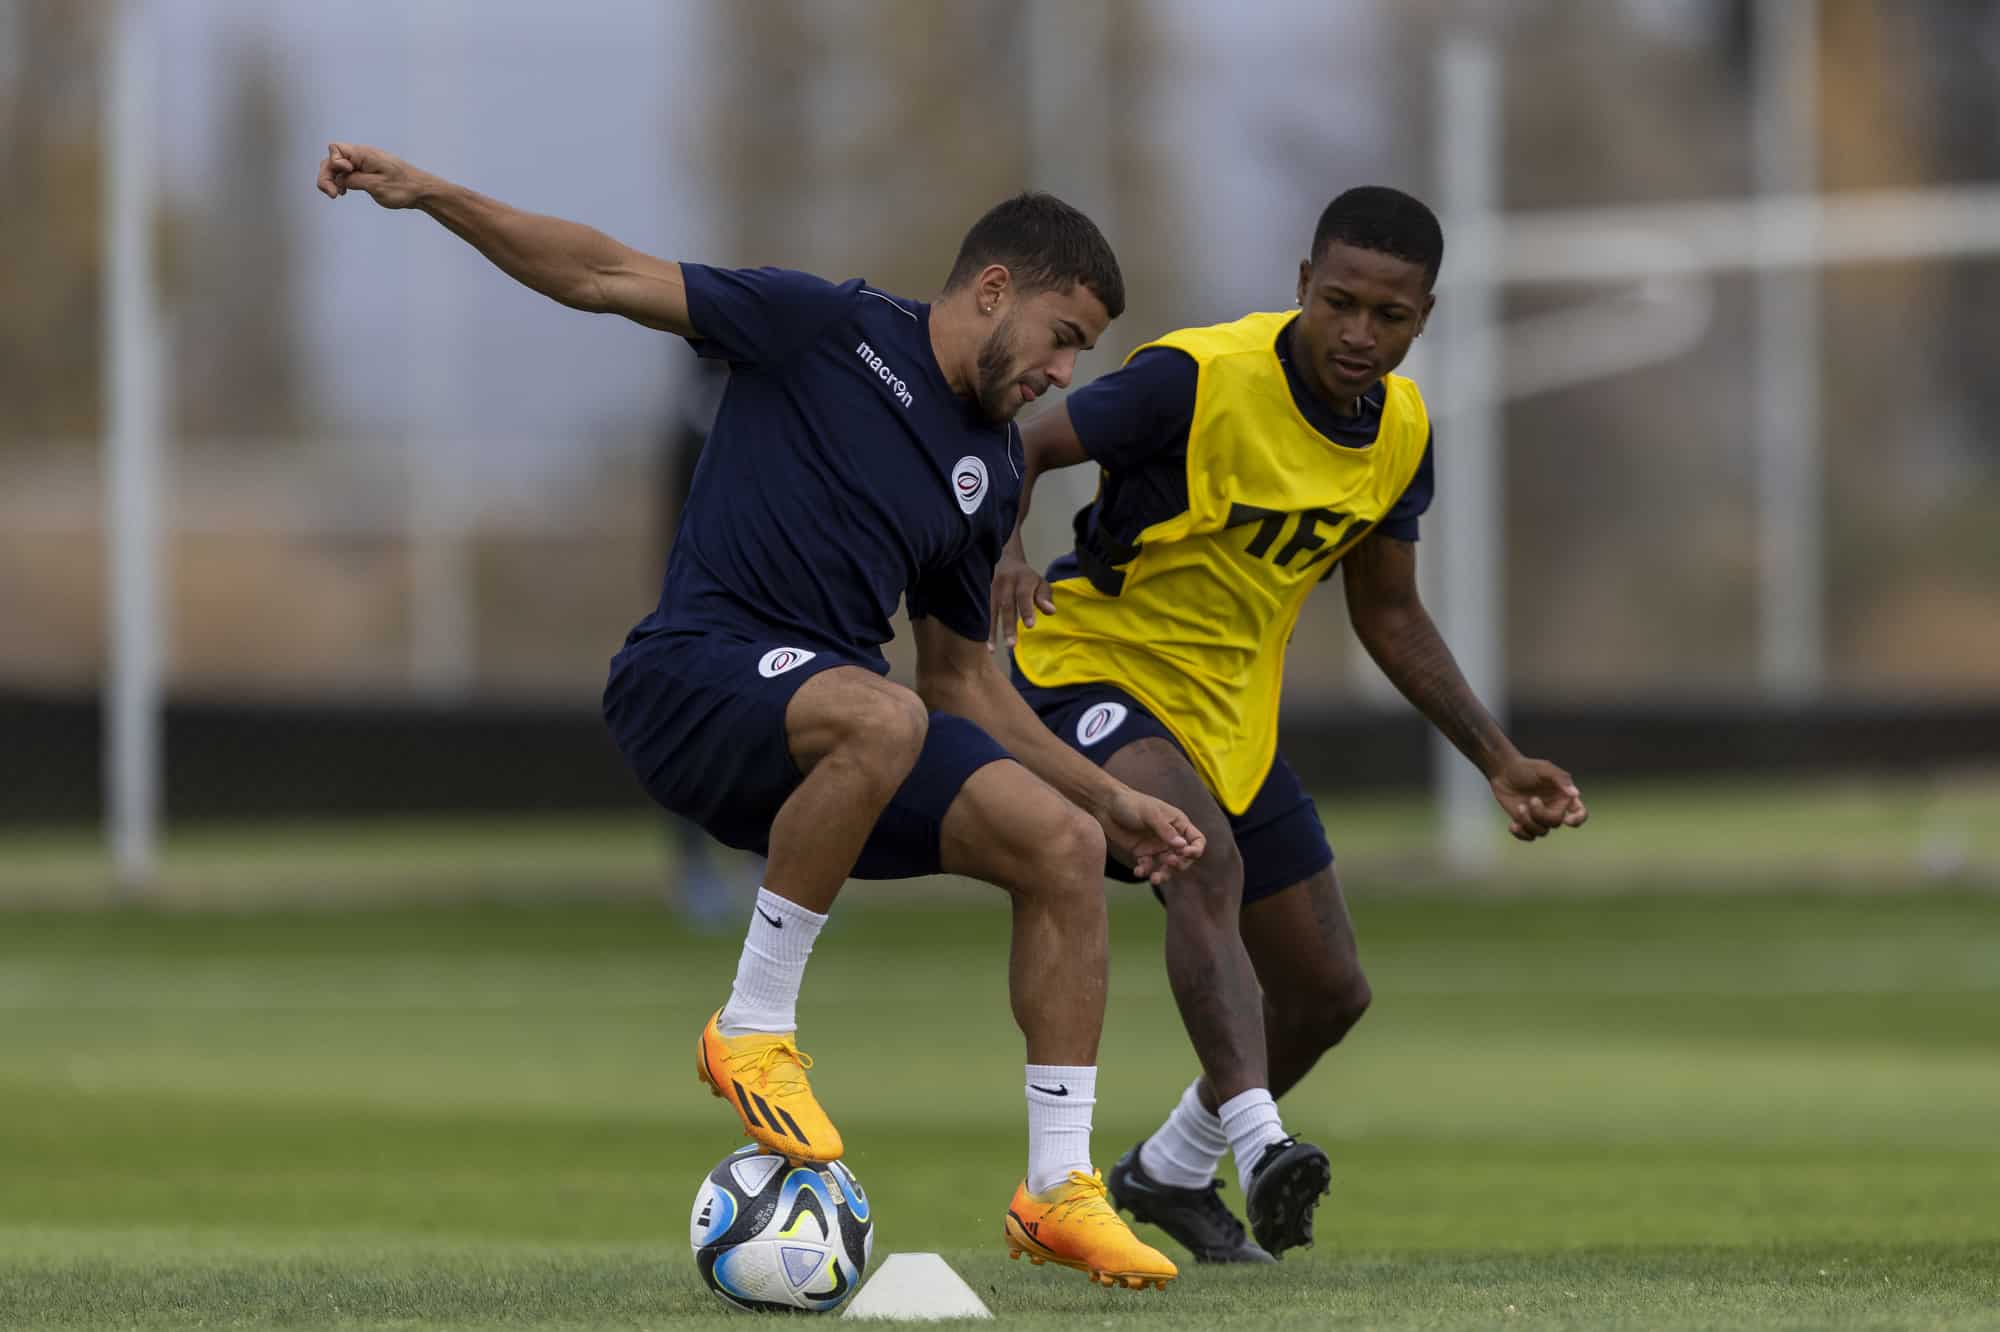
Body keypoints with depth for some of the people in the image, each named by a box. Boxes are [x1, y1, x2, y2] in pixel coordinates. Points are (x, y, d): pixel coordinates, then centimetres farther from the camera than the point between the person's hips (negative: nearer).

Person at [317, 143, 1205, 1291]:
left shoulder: (992, 469, 17)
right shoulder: (830, 329, -2)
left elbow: (961, 677, 26)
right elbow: (606, 277, -3)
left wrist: (1111, 797, 20)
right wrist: (428, 193, -12)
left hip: (832, 713, 7)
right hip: (696, 672, -7)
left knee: (1065, 845, -10)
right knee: (882, 721, -39)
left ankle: (1059, 1187, -3)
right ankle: (754, 1028, -21)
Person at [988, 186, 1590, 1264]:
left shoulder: (1400, 430, -2)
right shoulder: (1199, 378, -23)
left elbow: (1388, 617, 11)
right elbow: (1019, 451, -18)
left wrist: (1499, 762, 6)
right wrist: (1005, 552, -40)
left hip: (1232, 713, 7)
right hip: (1093, 671, -7)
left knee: (1328, 991, 11)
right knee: (1206, 860, -36)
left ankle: (1170, 1171, 35)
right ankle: (1257, 1143, -44)